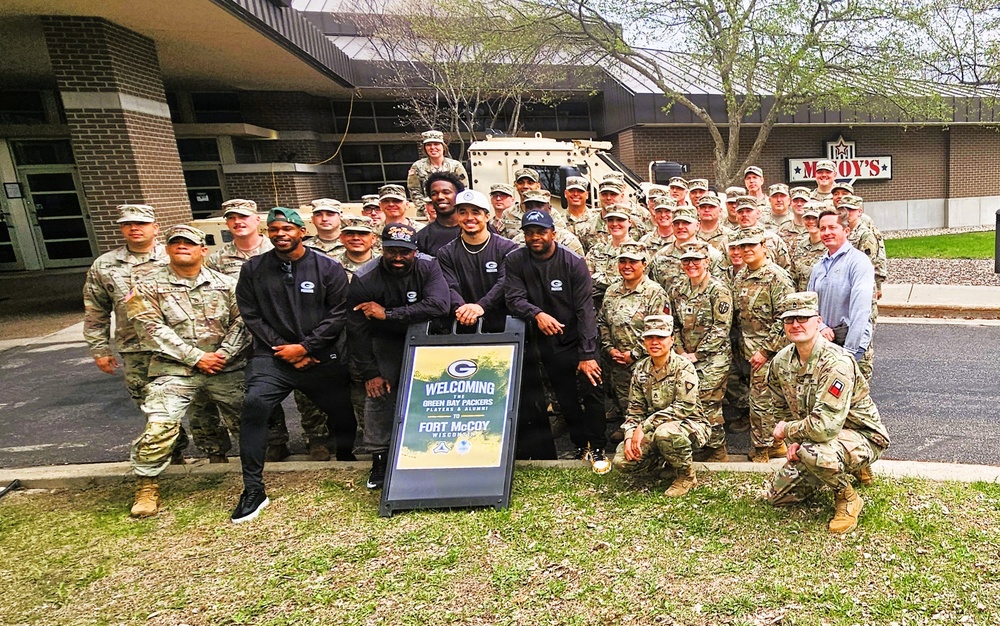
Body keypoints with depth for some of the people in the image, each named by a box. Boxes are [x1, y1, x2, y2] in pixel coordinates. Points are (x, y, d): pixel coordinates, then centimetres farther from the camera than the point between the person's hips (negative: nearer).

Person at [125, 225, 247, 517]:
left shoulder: (225, 284, 7)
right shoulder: (149, 288, 2)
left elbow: (240, 321, 2)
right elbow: (152, 329, -8)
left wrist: (223, 354, -12)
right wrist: (196, 357, -14)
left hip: (227, 368, 2)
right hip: (174, 369, -2)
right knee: (160, 425, -15)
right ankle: (147, 485, 6)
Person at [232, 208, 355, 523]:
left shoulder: (329, 268, -1)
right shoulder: (253, 269, 5)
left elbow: (339, 314, -5)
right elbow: (251, 315, 3)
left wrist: (304, 347, -12)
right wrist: (282, 348, -8)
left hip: (323, 358, 0)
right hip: (273, 356, 0)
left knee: (345, 413, 6)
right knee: (254, 404, -24)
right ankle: (253, 489, -12)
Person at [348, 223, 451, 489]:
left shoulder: (428, 267, -21)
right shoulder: (364, 280, -20)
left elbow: (439, 305, -37)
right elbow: (357, 331, -14)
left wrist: (388, 314, -36)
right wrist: (369, 372, -14)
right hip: (386, 343, 0)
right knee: (379, 393, -10)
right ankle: (380, 457, 6)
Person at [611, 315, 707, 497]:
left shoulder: (683, 367, -16)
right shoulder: (640, 369, 1)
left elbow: (684, 407, -25)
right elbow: (635, 408, 3)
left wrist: (644, 427, -26)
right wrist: (630, 436, -15)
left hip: (689, 424, -5)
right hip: (654, 429, 6)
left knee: (665, 433, -39)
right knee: (622, 461, -13)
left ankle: (687, 476, -9)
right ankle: (670, 458, 13)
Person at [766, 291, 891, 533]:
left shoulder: (836, 363, -31)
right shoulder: (781, 361, -7)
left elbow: (825, 426, -37)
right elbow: (782, 410, 8)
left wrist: (788, 430, -20)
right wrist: (794, 442, -7)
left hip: (862, 436, -7)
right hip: (812, 438, 8)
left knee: (813, 452, -39)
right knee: (778, 496, 7)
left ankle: (848, 499, -6)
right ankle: (847, 469, 25)